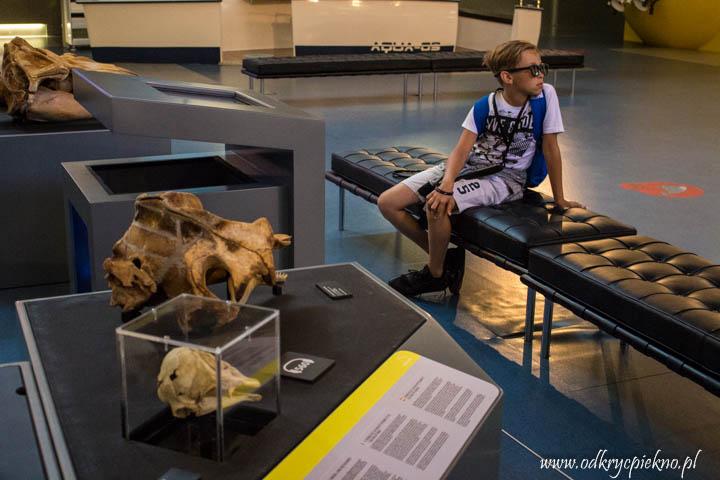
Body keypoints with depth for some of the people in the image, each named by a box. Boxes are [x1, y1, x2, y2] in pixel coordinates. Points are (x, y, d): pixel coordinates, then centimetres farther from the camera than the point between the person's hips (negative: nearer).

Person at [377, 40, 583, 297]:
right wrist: (446, 186, -31)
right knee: (387, 203, -8)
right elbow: (462, 149, -12)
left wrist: (559, 198, 0)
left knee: (436, 206, -32)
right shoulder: (484, 106, -4)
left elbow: (550, 148, -4)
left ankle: (435, 274, -7)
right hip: (468, 167, 4)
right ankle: (443, 255, 6)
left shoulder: (546, 95, -10)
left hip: (505, 178, -4)